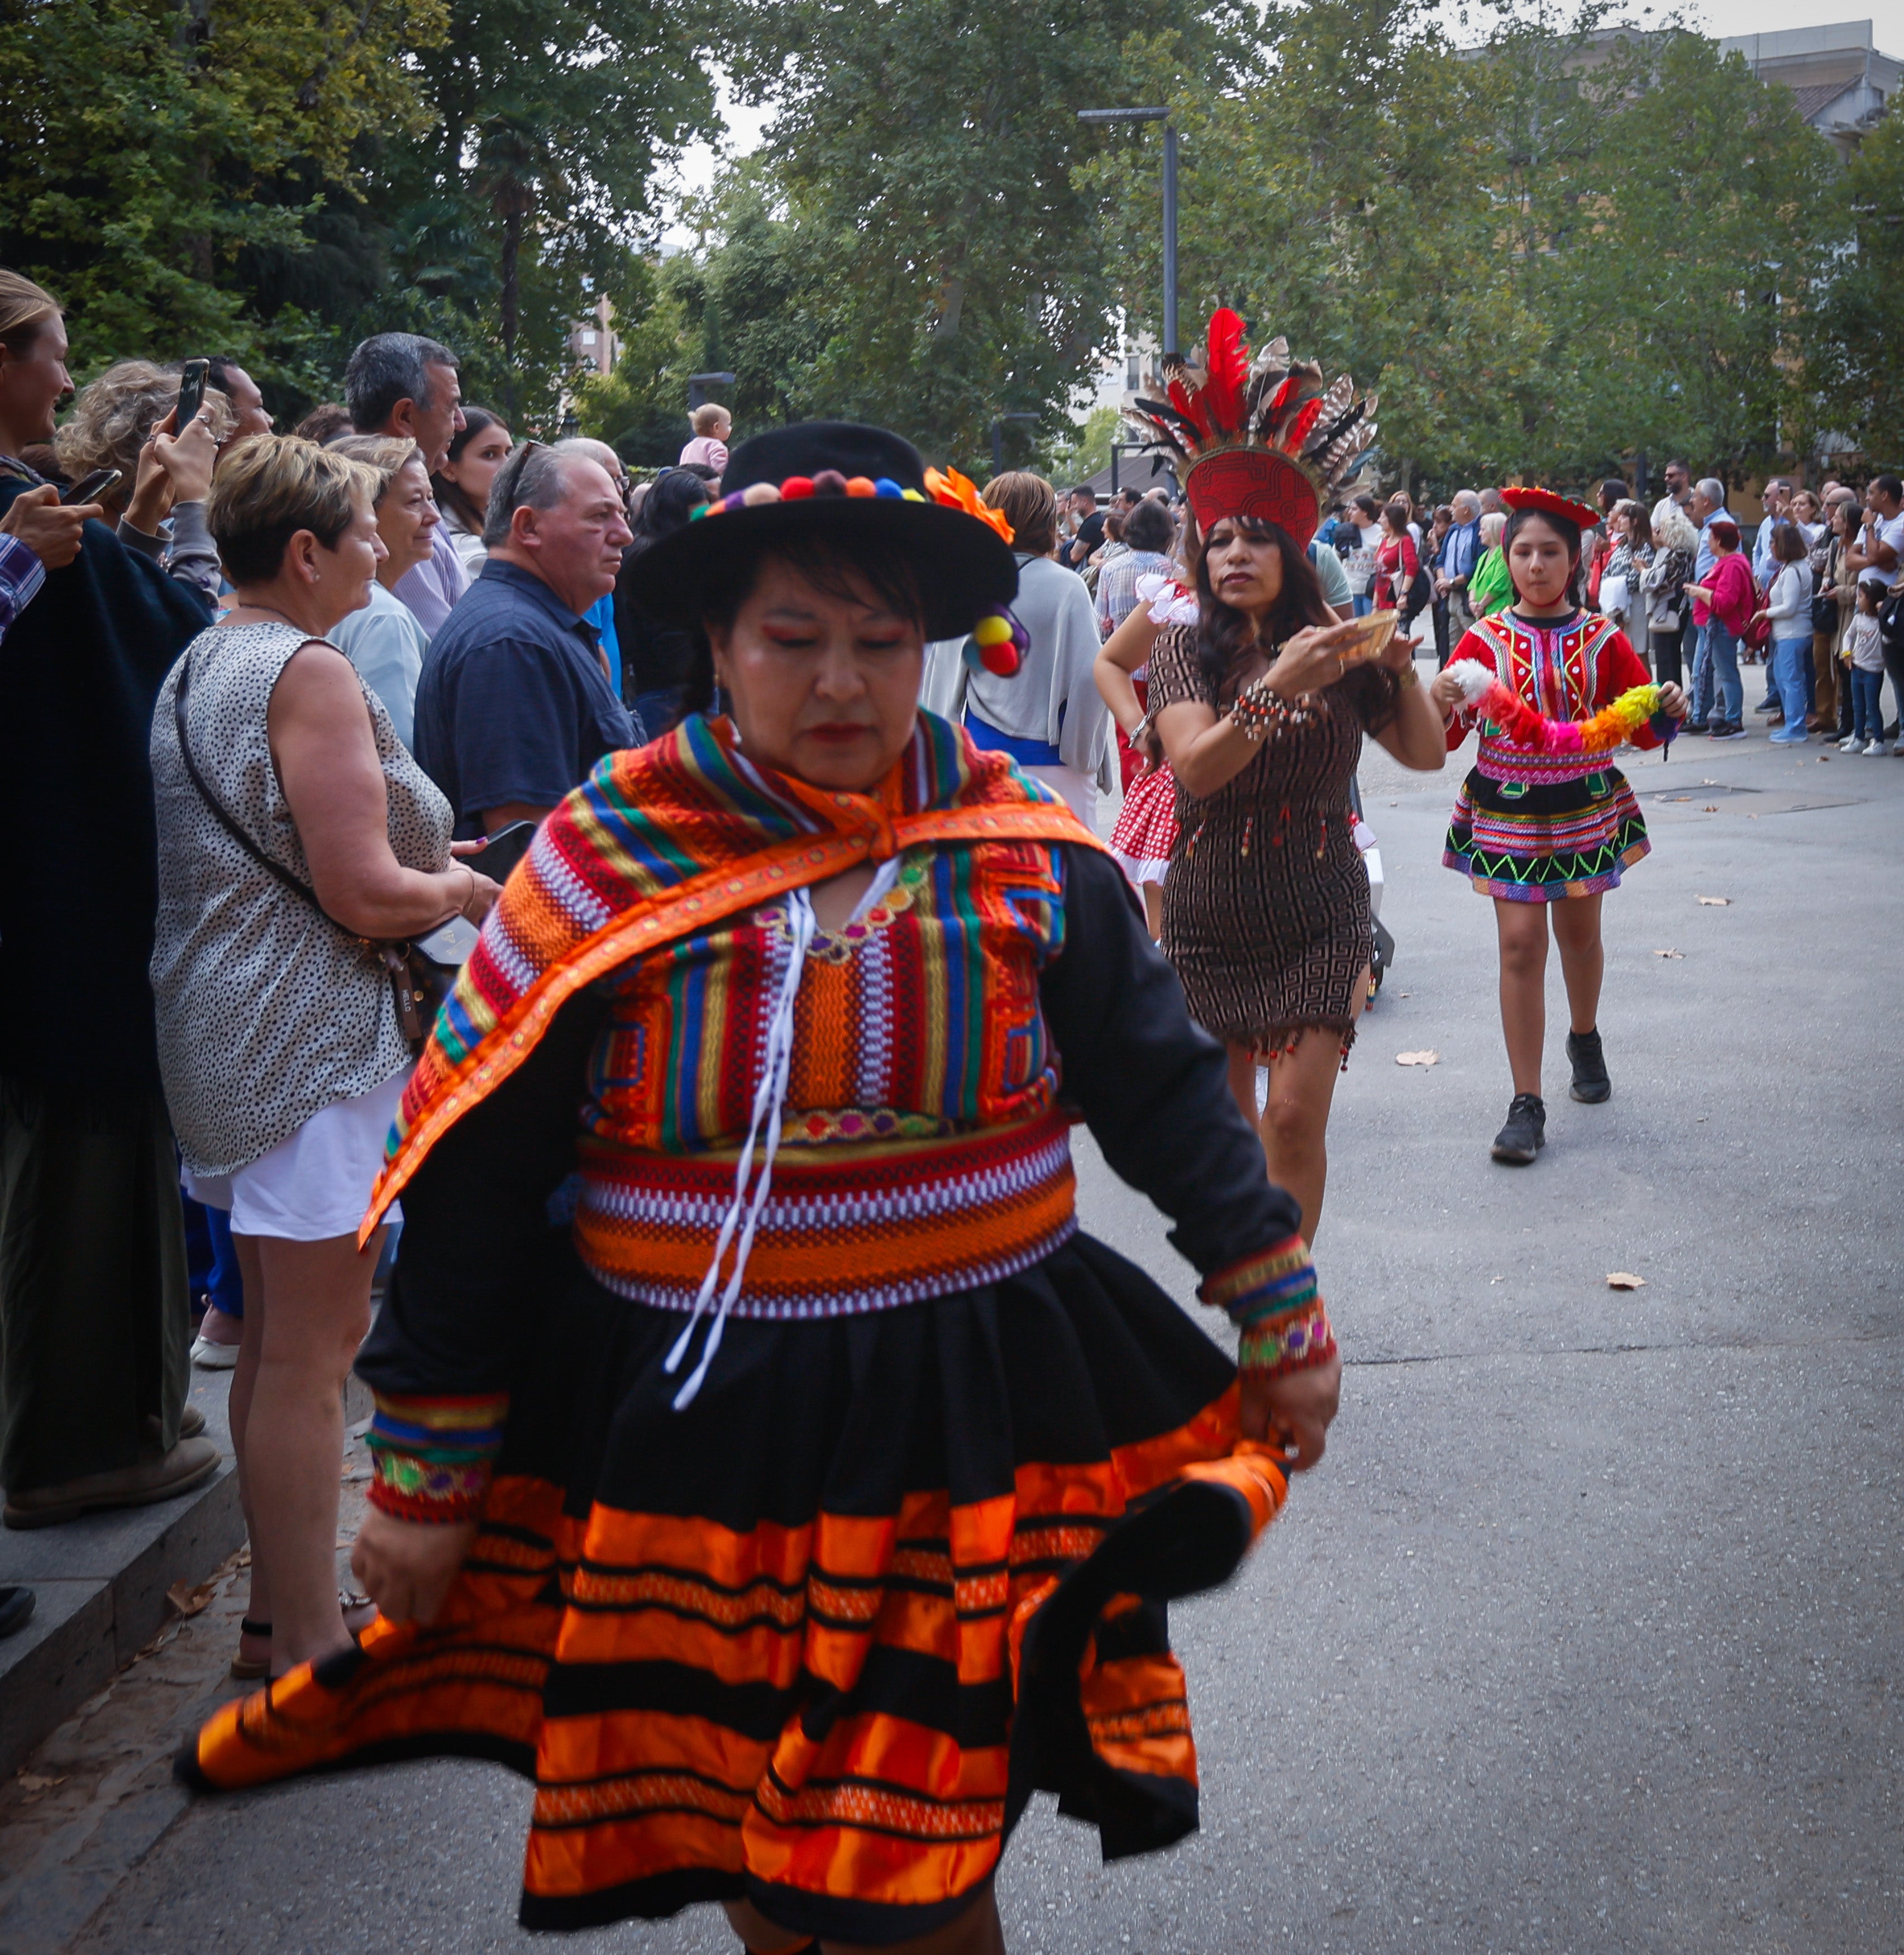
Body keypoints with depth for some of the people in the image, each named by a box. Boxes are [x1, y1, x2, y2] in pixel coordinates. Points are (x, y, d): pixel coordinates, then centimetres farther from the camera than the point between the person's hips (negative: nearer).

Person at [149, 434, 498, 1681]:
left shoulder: (199, 666, 14)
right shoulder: (310, 671, -17)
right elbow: (366, 897, -21)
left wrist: (424, 859, 18)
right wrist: (462, 889, -2)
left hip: (229, 1038, 10)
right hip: (315, 1044, -10)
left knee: (277, 1336, 17)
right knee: (315, 1350, -3)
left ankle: (282, 1611, 28)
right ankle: (307, 1654, 6)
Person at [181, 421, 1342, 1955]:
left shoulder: (1025, 852, -1)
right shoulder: (609, 863, -5)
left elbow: (1166, 1091, 9)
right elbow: (474, 1187, -2)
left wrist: (1279, 1311, 10)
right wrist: (424, 1478, 0)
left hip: (971, 1411, 0)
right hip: (687, 1427, 0)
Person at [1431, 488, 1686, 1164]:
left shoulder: (1603, 640, 0)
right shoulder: (1485, 640, -3)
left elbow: (1641, 728, 4)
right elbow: (1442, 735, -6)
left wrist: (1667, 712, -18)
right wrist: (1441, 702, -28)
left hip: (1584, 806, 2)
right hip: (1508, 809, -2)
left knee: (1580, 932, 17)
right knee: (1520, 944, -8)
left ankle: (1584, 1038, 48)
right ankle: (1526, 1105, -4)